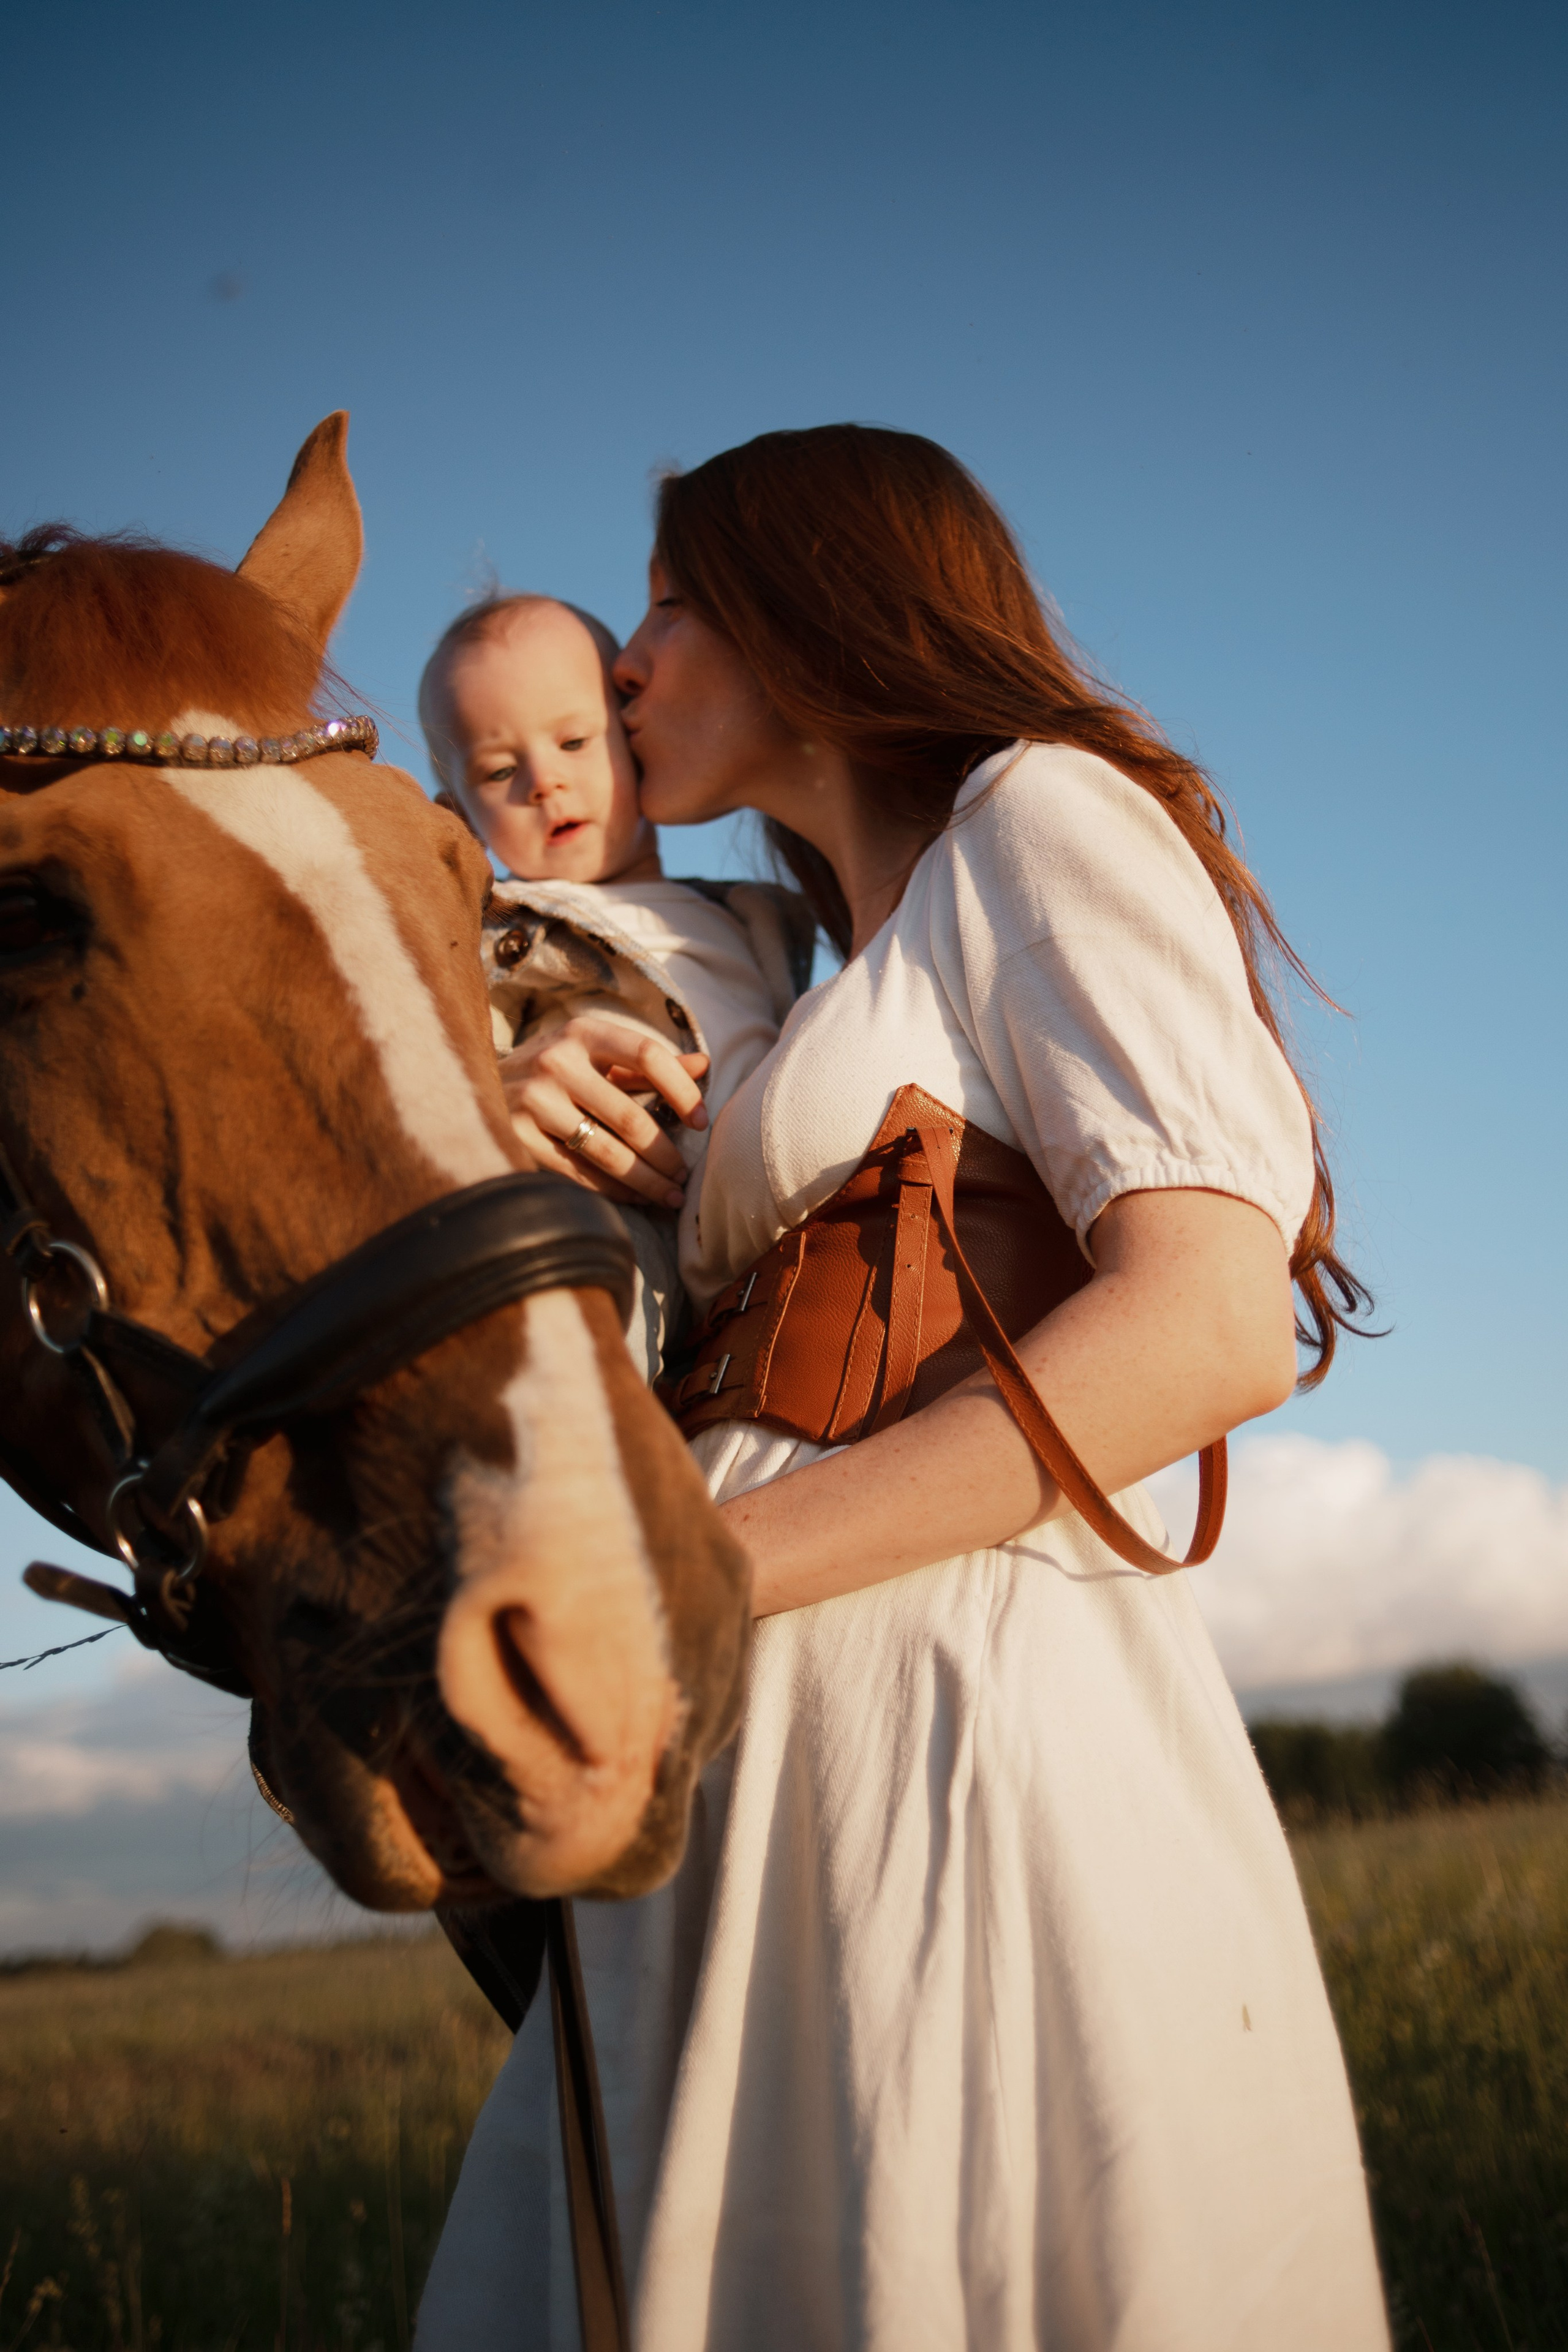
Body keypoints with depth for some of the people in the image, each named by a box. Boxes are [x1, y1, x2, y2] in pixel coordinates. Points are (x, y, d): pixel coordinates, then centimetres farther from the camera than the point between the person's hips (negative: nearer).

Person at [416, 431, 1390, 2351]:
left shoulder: (1045, 812, 2)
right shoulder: (852, 979, 29)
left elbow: (1214, 1322, -15)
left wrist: (693, 1568, -18)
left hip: (979, 1732, -8)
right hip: (759, 1780, 8)